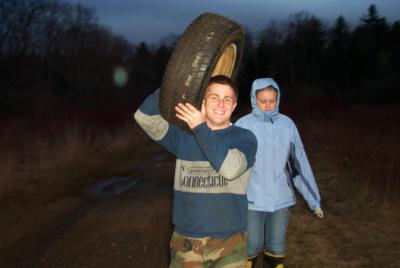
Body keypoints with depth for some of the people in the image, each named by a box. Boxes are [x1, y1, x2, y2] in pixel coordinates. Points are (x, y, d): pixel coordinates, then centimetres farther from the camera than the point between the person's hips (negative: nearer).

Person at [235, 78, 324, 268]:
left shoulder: (287, 125, -4)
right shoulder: (243, 125, -11)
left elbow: (300, 162, 1)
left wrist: (314, 198, 5)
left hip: (281, 199, 2)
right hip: (252, 200, -2)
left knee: (277, 247, 15)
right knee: (252, 247, 8)